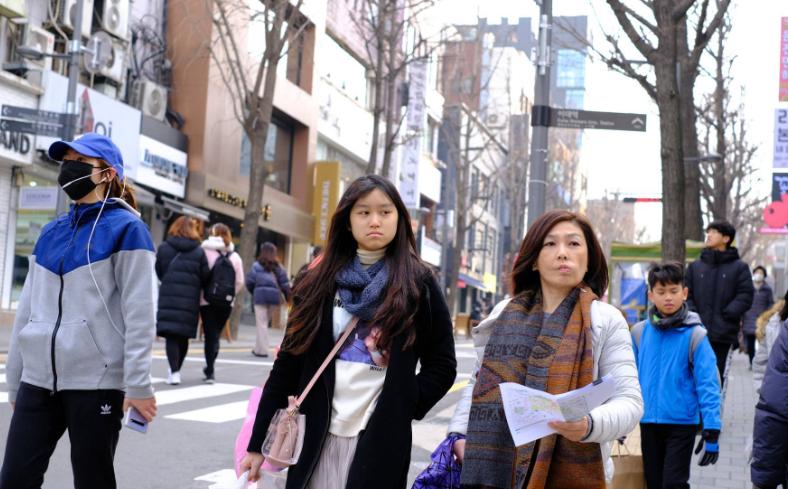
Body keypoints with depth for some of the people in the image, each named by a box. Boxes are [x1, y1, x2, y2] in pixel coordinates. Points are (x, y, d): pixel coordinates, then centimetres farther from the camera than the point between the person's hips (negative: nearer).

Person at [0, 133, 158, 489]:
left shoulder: (125, 229, -4)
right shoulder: (50, 232, 15)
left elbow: (139, 311, -10)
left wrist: (138, 383, -15)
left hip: (96, 382, -6)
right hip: (38, 381, 6)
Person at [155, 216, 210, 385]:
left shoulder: (163, 248, 0)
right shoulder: (199, 252, 1)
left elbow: (158, 273, 6)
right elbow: (205, 277, 2)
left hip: (168, 297, -1)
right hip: (190, 300, 1)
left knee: (171, 335, -1)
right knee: (184, 336, 13)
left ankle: (174, 372, -12)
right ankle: (177, 370, 24)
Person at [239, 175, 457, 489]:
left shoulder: (418, 283, 1)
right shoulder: (321, 282, 6)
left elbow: (441, 366, 3)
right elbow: (288, 363, 5)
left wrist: (402, 410, -8)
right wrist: (258, 442, 3)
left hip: (382, 439, -2)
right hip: (318, 436, 2)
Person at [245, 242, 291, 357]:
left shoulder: (257, 265, 1)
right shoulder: (278, 267, 10)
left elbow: (250, 281, -2)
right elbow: (284, 284, 5)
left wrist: (253, 292, 16)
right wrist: (288, 298, 9)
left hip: (260, 296, -3)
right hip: (274, 296, 3)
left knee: (261, 323, 0)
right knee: (265, 322, 12)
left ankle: (262, 350, -2)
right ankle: (258, 348, 18)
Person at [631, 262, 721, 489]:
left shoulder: (694, 335, -9)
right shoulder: (640, 332, 2)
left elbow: (708, 384, -10)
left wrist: (712, 431, -14)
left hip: (682, 423, -4)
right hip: (648, 422, 4)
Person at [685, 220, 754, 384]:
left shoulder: (739, 268, 5)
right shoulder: (695, 266, 14)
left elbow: (745, 297, -2)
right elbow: (686, 295, 10)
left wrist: (725, 315, -11)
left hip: (723, 335, -2)